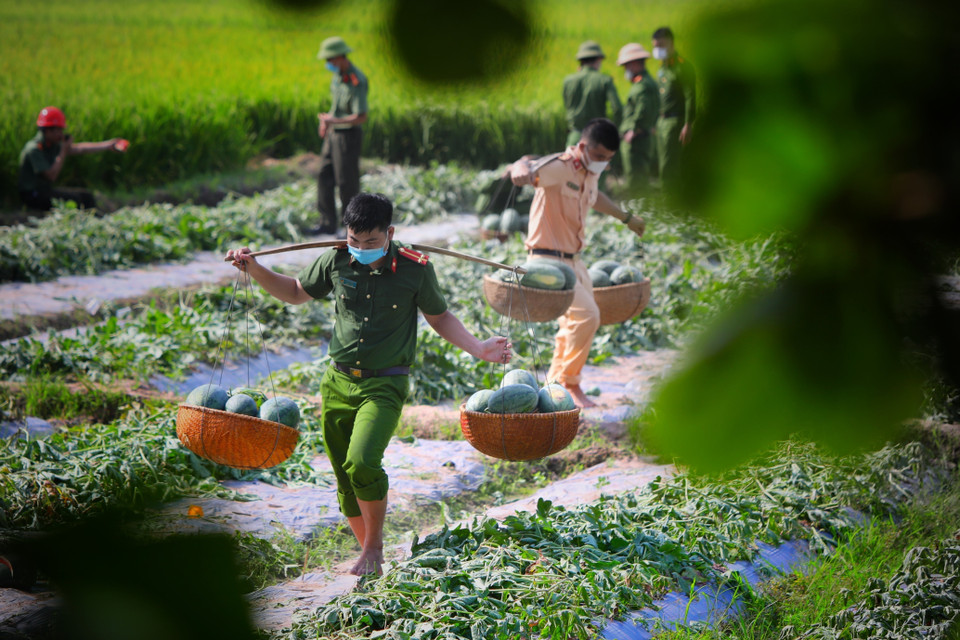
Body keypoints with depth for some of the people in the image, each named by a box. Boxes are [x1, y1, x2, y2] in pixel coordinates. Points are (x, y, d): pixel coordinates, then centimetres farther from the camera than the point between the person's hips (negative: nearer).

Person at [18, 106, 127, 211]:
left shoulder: (53, 145, 6)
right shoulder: (34, 149, -21)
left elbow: (79, 148, 10)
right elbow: (51, 175, -26)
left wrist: (108, 145, 6)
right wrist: (64, 150, -20)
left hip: (45, 189, 10)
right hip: (32, 195, -10)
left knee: (86, 196, 4)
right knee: (73, 198, -24)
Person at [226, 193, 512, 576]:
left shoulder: (415, 270, -6)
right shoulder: (336, 262, 0)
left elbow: (439, 318, 8)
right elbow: (296, 292, 17)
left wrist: (478, 349, -4)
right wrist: (255, 270, 4)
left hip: (384, 386, -4)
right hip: (338, 382, 4)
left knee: (362, 464, -23)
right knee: (345, 478, 6)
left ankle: (374, 546, -2)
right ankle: (367, 551, 24)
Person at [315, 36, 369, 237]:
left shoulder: (356, 81, -23)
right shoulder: (338, 75, 5)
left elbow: (361, 117, -27)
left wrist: (334, 121, -21)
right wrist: (326, 121, 9)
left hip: (349, 136, -9)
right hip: (334, 133, 9)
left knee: (347, 182, 0)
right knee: (325, 177, 10)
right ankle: (329, 223, 19)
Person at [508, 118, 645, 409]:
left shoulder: (589, 174, 10)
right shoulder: (560, 167, -18)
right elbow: (525, 167, -37)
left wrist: (626, 218, 44)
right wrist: (522, 170, -62)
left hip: (573, 260, 10)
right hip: (549, 259, -10)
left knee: (575, 323, 17)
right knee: (586, 315, -20)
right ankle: (568, 383, -5)